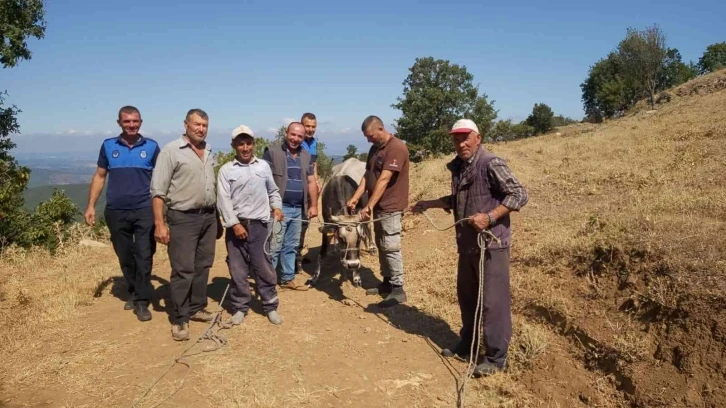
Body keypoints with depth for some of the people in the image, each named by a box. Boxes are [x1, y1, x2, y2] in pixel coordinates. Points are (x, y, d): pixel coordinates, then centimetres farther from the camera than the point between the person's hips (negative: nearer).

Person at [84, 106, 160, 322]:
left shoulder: (151, 146, 2)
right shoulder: (108, 146, 6)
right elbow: (99, 177, 9)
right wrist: (91, 205, 2)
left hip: (144, 211, -2)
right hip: (115, 212, 2)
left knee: (144, 257, -3)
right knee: (125, 257, 12)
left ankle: (142, 301, 5)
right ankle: (133, 292, 30)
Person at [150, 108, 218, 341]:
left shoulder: (208, 152, 11)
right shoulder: (171, 150, -8)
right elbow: (158, 190, -12)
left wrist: (215, 215, 10)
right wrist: (159, 224, -17)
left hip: (208, 216, 6)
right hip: (183, 218, -6)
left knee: (203, 266, 13)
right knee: (183, 270, -3)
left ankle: (196, 308, 27)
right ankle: (179, 319, 8)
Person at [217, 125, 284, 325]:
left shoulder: (264, 166, 8)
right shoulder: (226, 170, 0)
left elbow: (273, 191, 19)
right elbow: (223, 200, -6)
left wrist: (276, 206, 2)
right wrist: (235, 224, -13)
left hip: (259, 225, 1)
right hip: (236, 225, -1)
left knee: (264, 268, 5)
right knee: (238, 269, 6)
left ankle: (270, 306, 16)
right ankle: (240, 307, 20)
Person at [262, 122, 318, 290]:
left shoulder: (305, 155, 12)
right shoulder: (272, 151, -6)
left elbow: (311, 181, 14)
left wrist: (313, 205, 8)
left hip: (298, 209, 6)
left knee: (291, 246, 14)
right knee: (274, 247, -4)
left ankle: (287, 279, 26)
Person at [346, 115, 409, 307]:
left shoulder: (396, 147, -17)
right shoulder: (375, 149, 12)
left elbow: (383, 180, -23)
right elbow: (367, 175, 10)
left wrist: (369, 206, -26)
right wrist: (355, 197, -3)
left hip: (390, 207, -9)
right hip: (378, 206, 9)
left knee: (390, 247, -6)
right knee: (381, 246, 14)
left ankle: (398, 289, 4)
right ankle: (387, 283, 25)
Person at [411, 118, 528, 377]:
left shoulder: (491, 164, -15)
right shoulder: (458, 167, 11)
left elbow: (519, 195, -18)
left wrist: (489, 217, -26)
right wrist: (429, 204, 20)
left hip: (492, 244, -8)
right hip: (467, 244, 9)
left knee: (493, 301, -1)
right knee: (466, 297, 18)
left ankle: (496, 357, 12)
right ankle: (468, 345, 35)